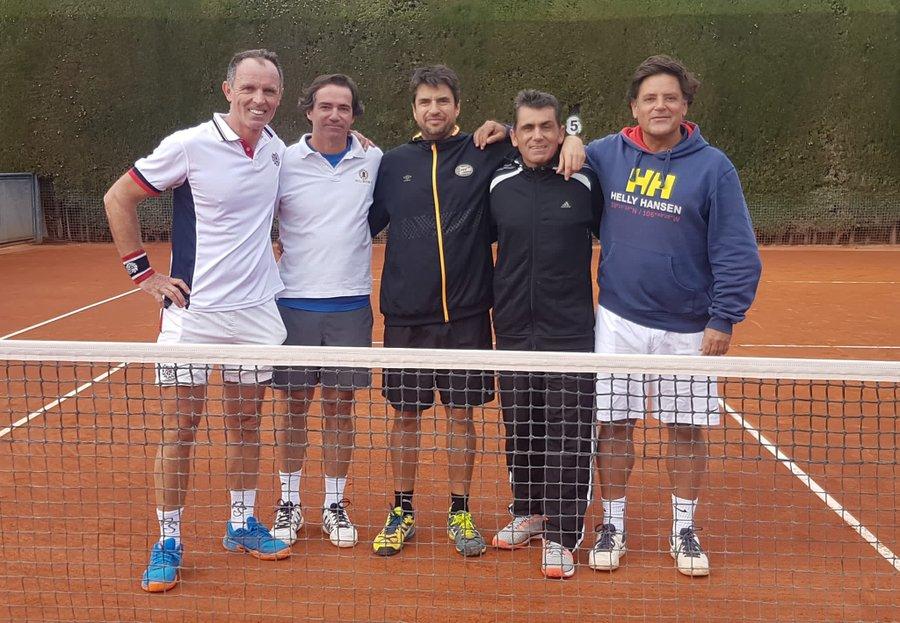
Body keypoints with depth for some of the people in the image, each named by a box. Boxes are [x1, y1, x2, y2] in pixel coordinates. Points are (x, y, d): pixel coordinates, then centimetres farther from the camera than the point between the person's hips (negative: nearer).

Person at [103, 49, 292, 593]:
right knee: (180, 428, 2)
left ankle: (242, 525, 28)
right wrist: (143, 273, -6)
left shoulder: (277, 150, 4)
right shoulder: (189, 145, -11)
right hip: (194, 310, -4)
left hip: (257, 309, 4)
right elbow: (118, 199, -3)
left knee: (246, 424, 13)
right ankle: (168, 542, 15)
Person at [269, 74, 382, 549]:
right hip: (294, 303, -1)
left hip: (350, 304, 1)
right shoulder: (284, 162, -1)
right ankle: (289, 503, 22)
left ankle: (334, 504, 21)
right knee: (292, 404, 7)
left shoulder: (373, 161, 4)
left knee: (340, 406, 8)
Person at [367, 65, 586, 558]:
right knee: (405, 414, 9)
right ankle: (402, 513, 23)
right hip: (405, 316, 1)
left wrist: (572, 141, -10)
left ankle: (460, 514, 21)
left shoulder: (486, 154, 2)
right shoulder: (393, 163, 6)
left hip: (466, 314, -1)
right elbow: (363, 224, 12)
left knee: (461, 413, 7)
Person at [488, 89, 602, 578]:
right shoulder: (498, 186, 4)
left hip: (571, 333, -3)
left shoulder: (585, 184, -3)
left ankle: (561, 537, 9)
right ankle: (528, 512, 33)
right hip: (514, 331, 3)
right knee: (520, 432, 14)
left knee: (568, 437, -2)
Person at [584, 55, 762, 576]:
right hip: (618, 320, 2)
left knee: (688, 428, 8)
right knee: (615, 423, 6)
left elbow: (738, 252, -7)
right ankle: (613, 524, 23)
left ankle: (684, 529, 25)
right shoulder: (607, 154, 1)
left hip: (687, 328, -1)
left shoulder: (713, 167, -6)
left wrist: (724, 320, -12)